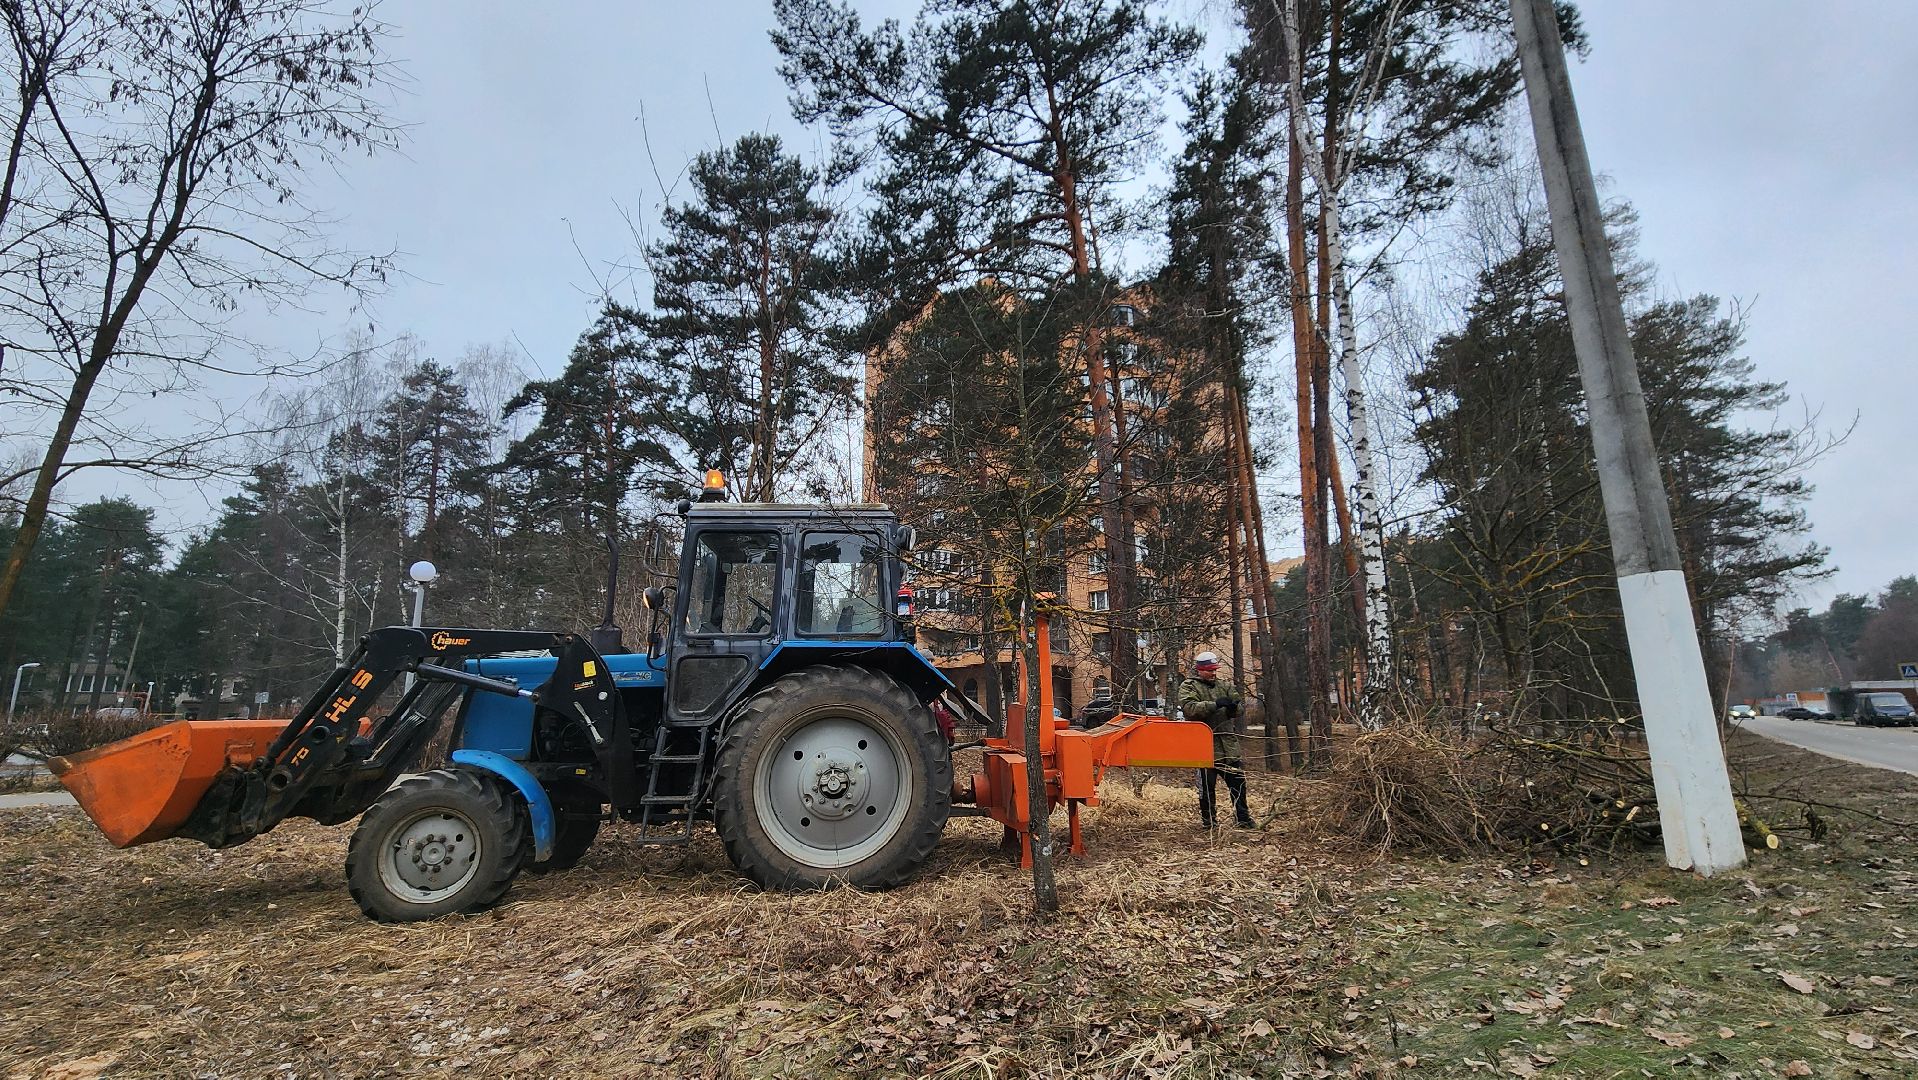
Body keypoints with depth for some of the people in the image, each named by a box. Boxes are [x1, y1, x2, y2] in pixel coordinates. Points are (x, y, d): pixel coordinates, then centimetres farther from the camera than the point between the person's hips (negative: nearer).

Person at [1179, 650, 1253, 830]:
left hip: (1229, 744, 5)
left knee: (1238, 781, 10)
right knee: (1207, 785, 4)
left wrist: (1234, 706, -19)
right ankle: (1209, 822, 18)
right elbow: (1190, 708, -19)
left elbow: (1240, 702, 5)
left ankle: (1243, 818, 24)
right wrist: (1216, 704, -27)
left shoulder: (1225, 685, 14)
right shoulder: (1188, 687, -2)